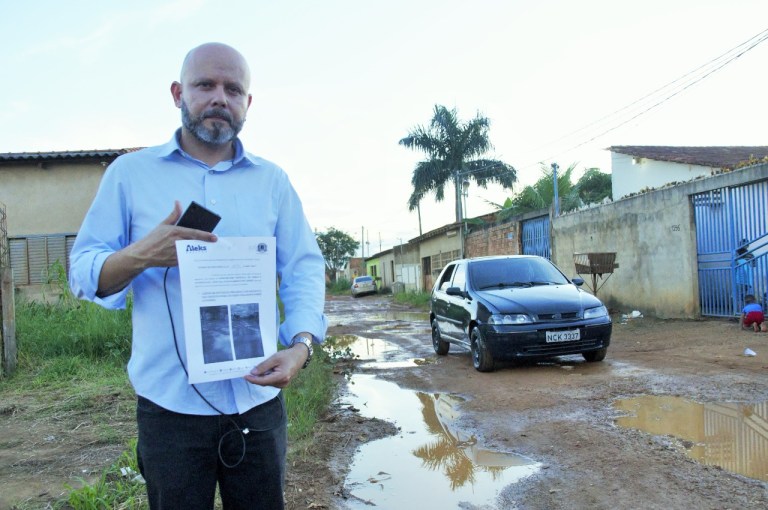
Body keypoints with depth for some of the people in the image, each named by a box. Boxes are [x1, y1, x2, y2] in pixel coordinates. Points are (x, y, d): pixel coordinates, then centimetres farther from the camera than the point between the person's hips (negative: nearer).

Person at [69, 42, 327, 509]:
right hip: (169, 405, -1)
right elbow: (83, 273, 1)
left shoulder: (273, 181, 7)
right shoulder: (130, 172, 3)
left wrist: (301, 345, -16)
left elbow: (304, 271, 1)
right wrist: (140, 256, -21)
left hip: (259, 402, 2)